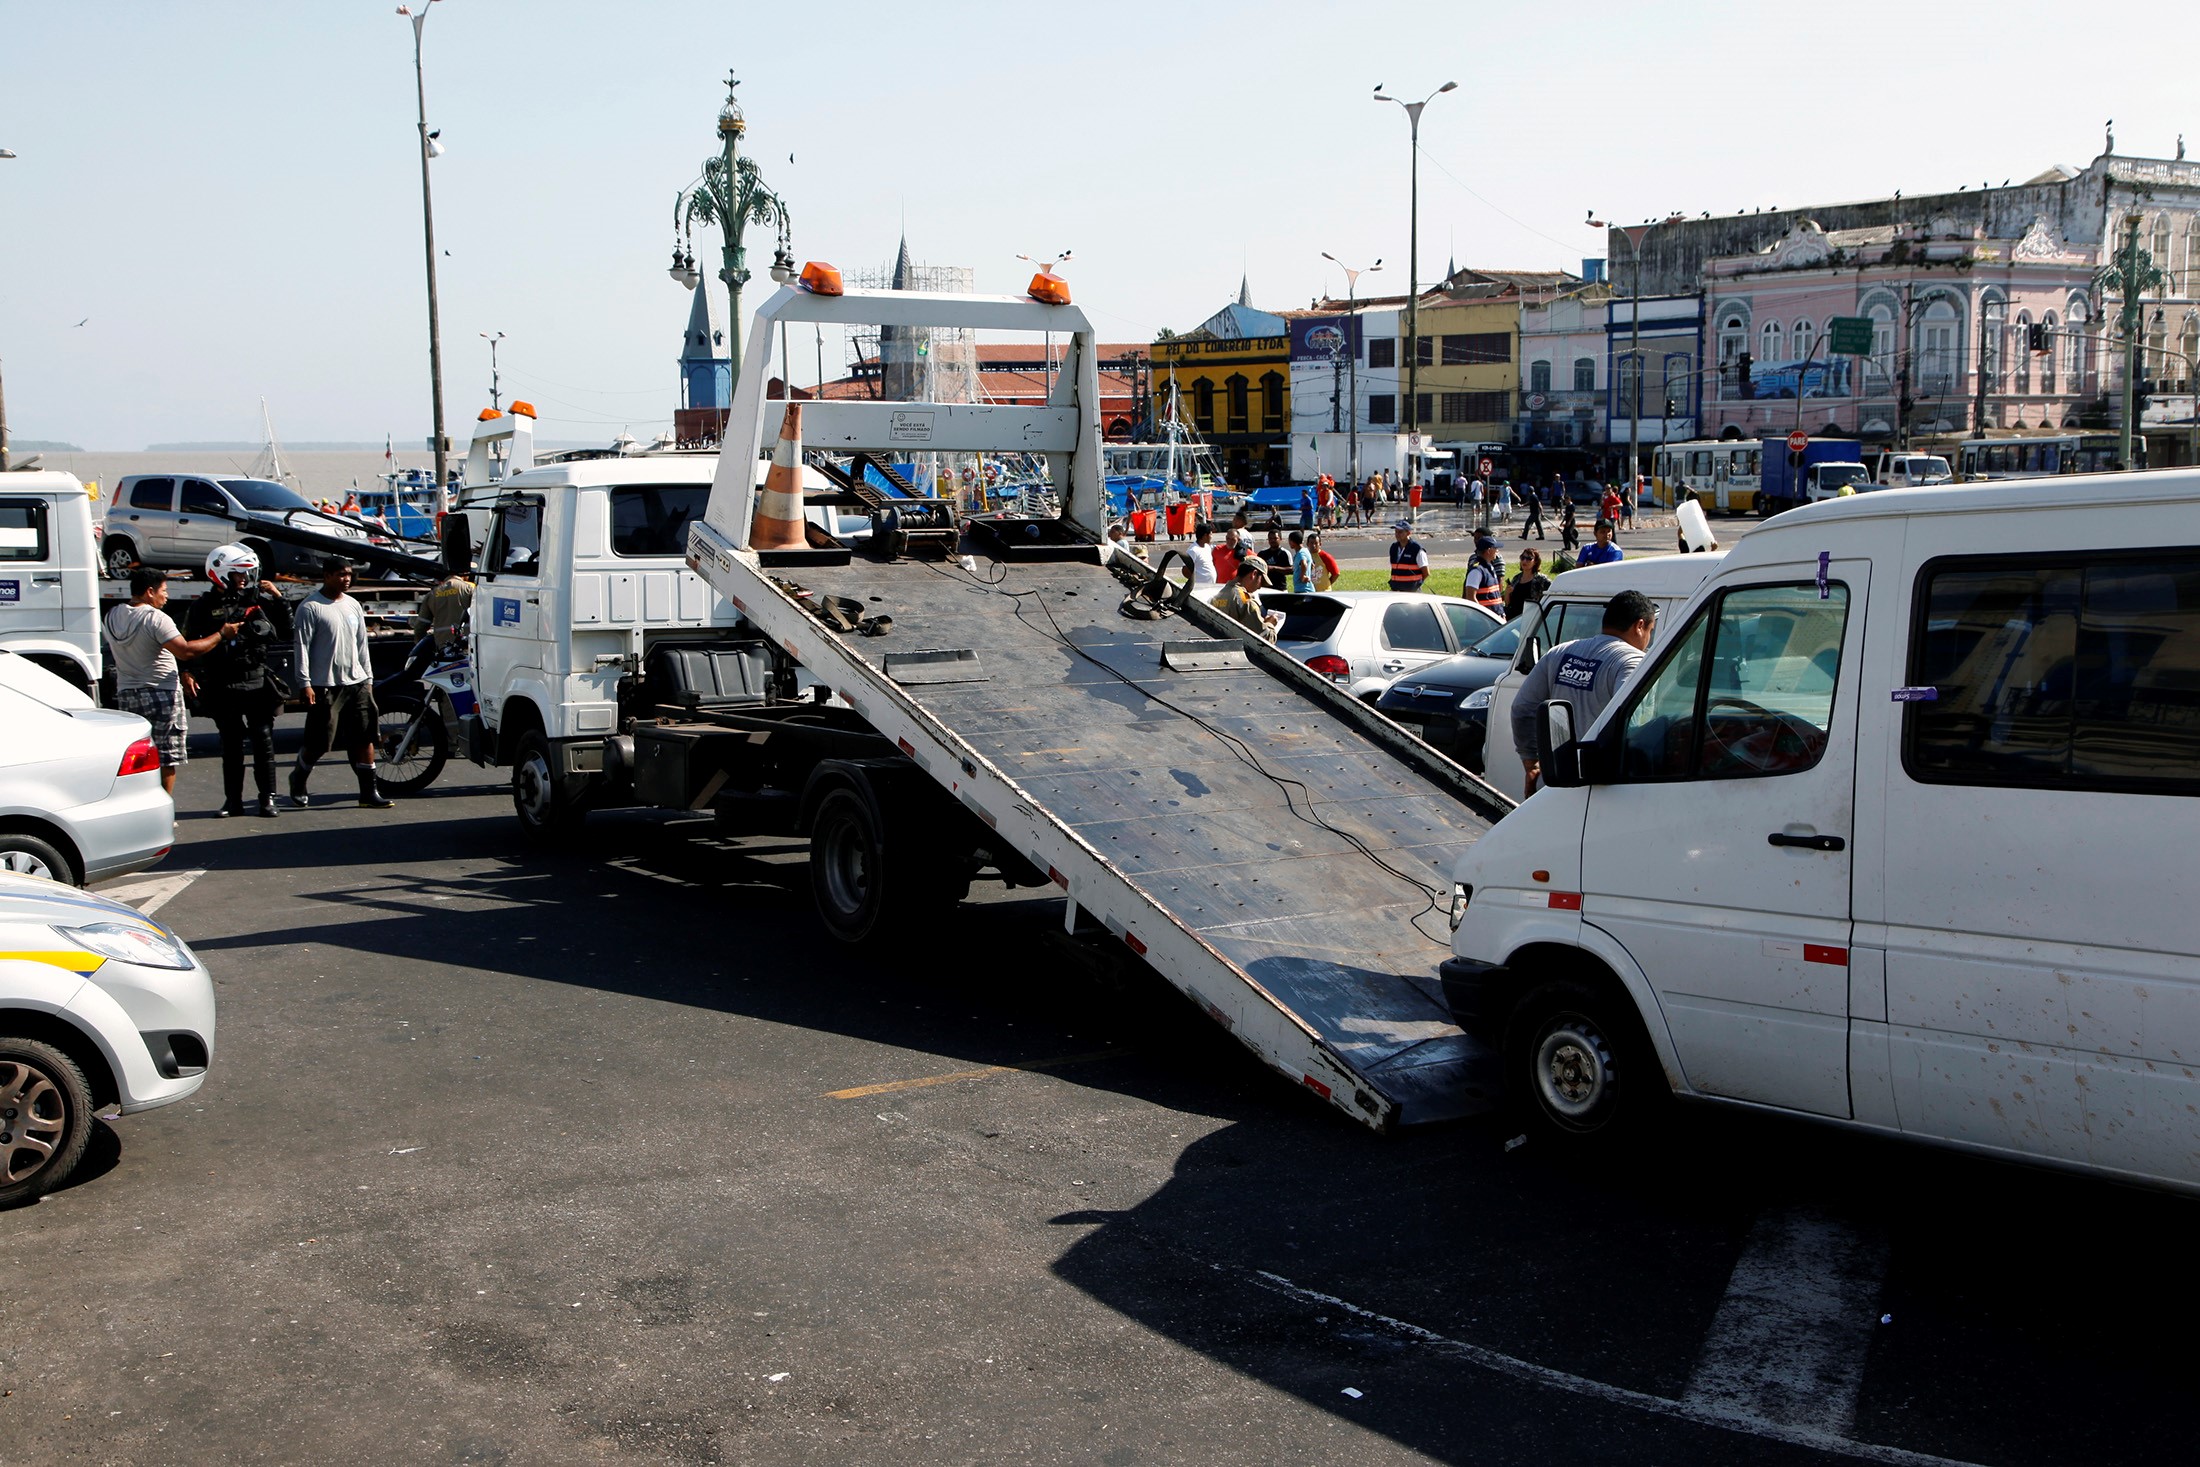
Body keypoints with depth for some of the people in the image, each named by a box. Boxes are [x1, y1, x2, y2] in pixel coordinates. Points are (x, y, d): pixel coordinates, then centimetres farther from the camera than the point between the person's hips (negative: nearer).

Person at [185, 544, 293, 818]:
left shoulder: (260, 599, 6)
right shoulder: (205, 607, 2)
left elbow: (285, 631, 9)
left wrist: (279, 599, -1)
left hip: (258, 682, 1)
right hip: (223, 687, -1)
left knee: (263, 740, -1)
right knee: (231, 744, 7)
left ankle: (267, 797, 6)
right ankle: (233, 800, 13)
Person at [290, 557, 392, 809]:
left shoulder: (353, 605, 14)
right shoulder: (310, 607, -6)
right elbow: (302, 646, -9)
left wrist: (368, 677, 16)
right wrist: (305, 684, -14)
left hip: (356, 682, 6)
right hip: (325, 685, -6)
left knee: (365, 737, 0)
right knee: (319, 741, -1)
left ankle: (369, 791, 3)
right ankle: (298, 779, 24)